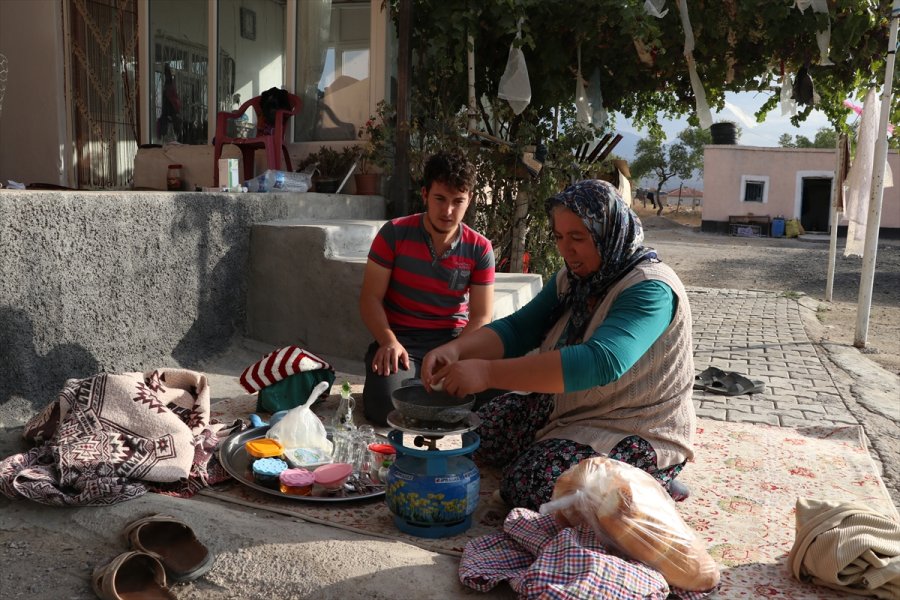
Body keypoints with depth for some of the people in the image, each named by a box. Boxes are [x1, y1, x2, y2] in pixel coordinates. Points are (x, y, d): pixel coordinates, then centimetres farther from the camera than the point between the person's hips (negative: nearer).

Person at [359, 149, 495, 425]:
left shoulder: (479, 248, 0)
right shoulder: (394, 234, -3)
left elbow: (481, 316, -1)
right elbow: (371, 298, -4)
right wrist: (389, 341, -22)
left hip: (453, 340, 2)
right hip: (400, 339, -2)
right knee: (386, 407, -29)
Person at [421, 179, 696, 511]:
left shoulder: (651, 290, -25)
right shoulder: (572, 279, 3)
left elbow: (601, 362, -40)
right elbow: (517, 328, -3)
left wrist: (489, 373, -44)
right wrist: (456, 350, -24)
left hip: (639, 432, -9)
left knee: (529, 484, -24)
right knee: (482, 429, 4)